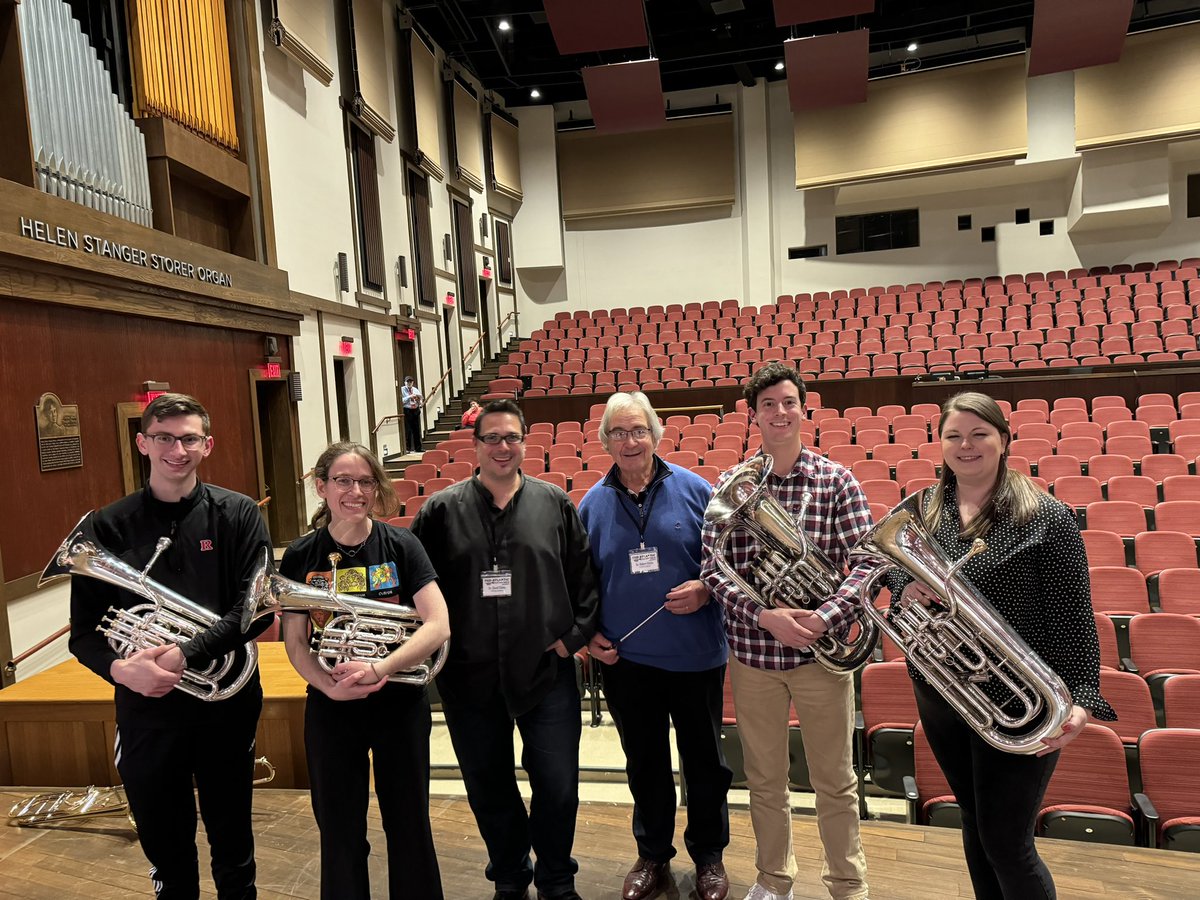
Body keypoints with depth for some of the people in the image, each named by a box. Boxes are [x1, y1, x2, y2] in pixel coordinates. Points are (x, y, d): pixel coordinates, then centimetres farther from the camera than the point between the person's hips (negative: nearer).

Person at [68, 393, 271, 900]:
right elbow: (84, 630, 0)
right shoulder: (109, 527, 0)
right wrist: (118, 667, -20)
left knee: (233, 849, 16)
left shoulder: (237, 515, -4)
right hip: (146, 711, 1)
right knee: (167, 857, 17)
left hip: (226, 704, -1)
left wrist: (185, 654, -23)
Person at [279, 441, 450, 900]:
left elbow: (438, 625, -17)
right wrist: (330, 686, -19)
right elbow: (295, 642, -2)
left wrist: (376, 669, -26)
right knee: (340, 832, 14)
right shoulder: (300, 557, -5)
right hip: (330, 709, 1)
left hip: (400, 705, -1)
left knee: (409, 824, 14)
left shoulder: (401, 546, -10)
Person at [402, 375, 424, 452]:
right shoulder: (402, 390, -1)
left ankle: (418, 448, 16)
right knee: (408, 431, -4)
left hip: (416, 410, 5)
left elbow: (420, 398, 13)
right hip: (407, 411, -5)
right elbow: (401, 400, -13)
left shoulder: (415, 389, 14)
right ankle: (408, 449, 2)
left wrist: (421, 403, -8)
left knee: (417, 430, 9)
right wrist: (410, 396, -18)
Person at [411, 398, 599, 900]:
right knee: (488, 787, 16)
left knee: (558, 787, 8)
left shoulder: (555, 504, 0)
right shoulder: (441, 510, -1)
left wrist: (575, 634, -3)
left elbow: (584, 577, 3)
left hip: (546, 672, 0)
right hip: (470, 677, 1)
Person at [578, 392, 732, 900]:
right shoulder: (592, 504, 2)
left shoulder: (694, 490, -5)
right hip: (625, 658, 2)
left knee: (704, 761, 14)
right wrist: (589, 633, 0)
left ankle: (709, 857, 36)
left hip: (696, 655, -1)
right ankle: (652, 854, 39)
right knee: (644, 763, 18)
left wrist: (704, 590, -17)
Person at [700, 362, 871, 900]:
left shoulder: (837, 481, -4)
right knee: (764, 780, 18)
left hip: (820, 649, -1)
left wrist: (826, 616, -23)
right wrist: (765, 616, -19)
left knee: (835, 782, 14)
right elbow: (713, 569, -6)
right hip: (751, 653, 1)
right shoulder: (731, 486, -2)